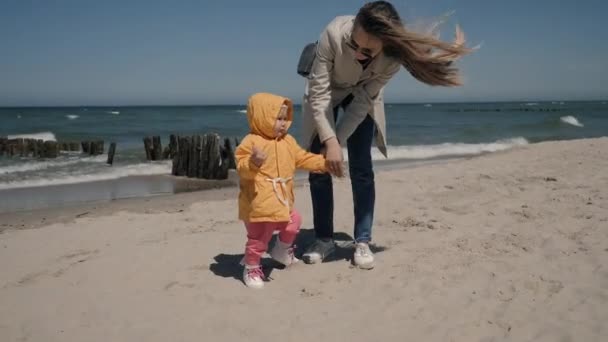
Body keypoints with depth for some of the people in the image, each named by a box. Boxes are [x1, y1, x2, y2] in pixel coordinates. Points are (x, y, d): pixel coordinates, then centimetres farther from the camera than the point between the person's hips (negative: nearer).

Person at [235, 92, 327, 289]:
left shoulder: (288, 142, 9)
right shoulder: (251, 142, -16)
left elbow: (303, 159, 17)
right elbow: (242, 169, -24)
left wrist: (324, 162, 9)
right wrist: (254, 163, -45)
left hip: (282, 202, 8)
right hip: (258, 204, -8)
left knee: (293, 223, 22)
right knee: (258, 239, -1)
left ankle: (282, 251, 46)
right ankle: (251, 268, 18)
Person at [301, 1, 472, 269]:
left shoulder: (394, 56, -33)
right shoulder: (334, 33, -40)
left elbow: (364, 100, -25)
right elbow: (318, 92, -34)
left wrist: (338, 140, -28)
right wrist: (330, 141, -40)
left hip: (362, 96, 1)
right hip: (324, 91, 0)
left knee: (361, 170, -6)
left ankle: (362, 242, 4)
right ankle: (324, 239, 8)